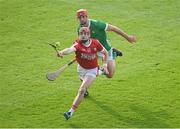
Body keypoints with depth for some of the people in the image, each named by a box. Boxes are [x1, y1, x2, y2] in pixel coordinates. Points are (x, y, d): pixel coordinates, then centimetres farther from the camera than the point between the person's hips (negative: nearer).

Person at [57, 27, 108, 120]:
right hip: (81, 68, 3)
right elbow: (71, 49, -50)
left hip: (92, 70, -3)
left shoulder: (95, 43, -19)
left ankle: (71, 112, -14)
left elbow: (105, 53, 0)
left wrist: (105, 65, -8)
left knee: (82, 90, -18)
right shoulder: (78, 44, -26)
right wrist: (62, 52, -71)